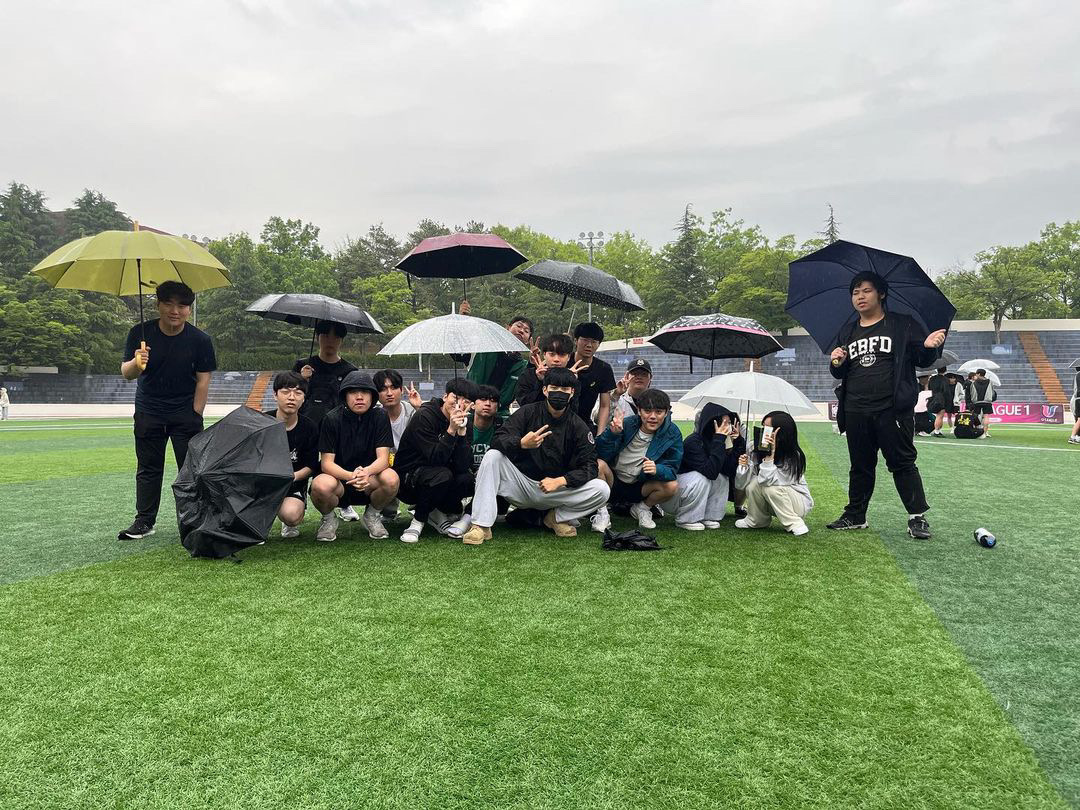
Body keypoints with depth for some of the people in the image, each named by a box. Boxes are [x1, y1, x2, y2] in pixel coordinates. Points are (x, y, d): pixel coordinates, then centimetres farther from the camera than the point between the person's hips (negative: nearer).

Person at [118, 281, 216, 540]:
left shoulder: (200, 340, -7)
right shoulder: (140, 333, -5)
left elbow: (203, 380, -5)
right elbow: (125, 373, -10)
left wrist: (195, 416, -9)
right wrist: (136, 363, -34)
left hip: (186, 413, -1)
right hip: (148, 413, 2)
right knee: (148, 468, 6)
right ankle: (144, 521, 15)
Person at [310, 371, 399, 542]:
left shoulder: (380, 417, -6)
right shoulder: (332, 419, -9)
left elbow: (383, 458, -13)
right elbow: (327, 463, -14)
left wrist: (366, 472, -36)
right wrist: (351, 476, -35)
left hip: (369, 483, 1)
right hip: (339, 478, -1)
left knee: (391, 478, -31)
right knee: (321, 485, -35)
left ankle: (372, 515, 2)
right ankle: (329, 519, 2)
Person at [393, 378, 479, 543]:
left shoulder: (464, 423, -3)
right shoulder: (425, 416, -18)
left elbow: (463, 466, -17)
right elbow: (435, 459, -27)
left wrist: (461, 431, -26)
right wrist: (451, 431, -35)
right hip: (407, 477, -5)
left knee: (467, 479, -22)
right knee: (442, 475, -33)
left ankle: (435, 512, 4)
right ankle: (419, 520, -10)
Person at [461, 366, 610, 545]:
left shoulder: (578, 426, -2)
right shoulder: (528, 413, -3)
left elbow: (589, 467, -9)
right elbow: (498, 441, -15)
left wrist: (560, 481, -25)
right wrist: (522, 443, -36)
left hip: (556, 489, 0)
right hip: (521, 485, 0)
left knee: (602, 490, -20)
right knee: (492, 456, -24)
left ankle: (558, 517, 5)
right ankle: (481, 526, -25)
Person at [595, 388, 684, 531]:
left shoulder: (672, 434, -9)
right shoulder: (626, 424, -12)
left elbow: (672, 470, -12)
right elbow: (601, 453, -18)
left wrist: (657, 469, -35)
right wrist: (612, 433, -36)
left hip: (639, 488, 2)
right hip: (613, 483, -1)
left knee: (672, 487, -24)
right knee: (599, 464, -31)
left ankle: (642, 508, 7)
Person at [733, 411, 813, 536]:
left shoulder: (793, 457, -25)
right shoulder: (757, 451, -10)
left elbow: (768, 481, -35)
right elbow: (744, 483, -11)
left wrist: (770, 455, -38)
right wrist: (744, 466, -30)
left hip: (799, 503, -5)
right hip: (772, 504, 5)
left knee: (770, 487, -31)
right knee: (753, 485, -23)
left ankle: (795, 525, -15)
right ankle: (757, 521, 3)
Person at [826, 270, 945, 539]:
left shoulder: (903, 325, 4)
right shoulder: (847, 333, 16)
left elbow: (922, 361, 3)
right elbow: (840, 374, 20)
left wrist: (928, 347, -19)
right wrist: (837, 363, -3)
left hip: (893, 409, -4)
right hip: (856, 413, 4)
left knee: (902, 463, -2)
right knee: (860, 466, 12)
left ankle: (917, 517, 5)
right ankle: (855, 515, 20)